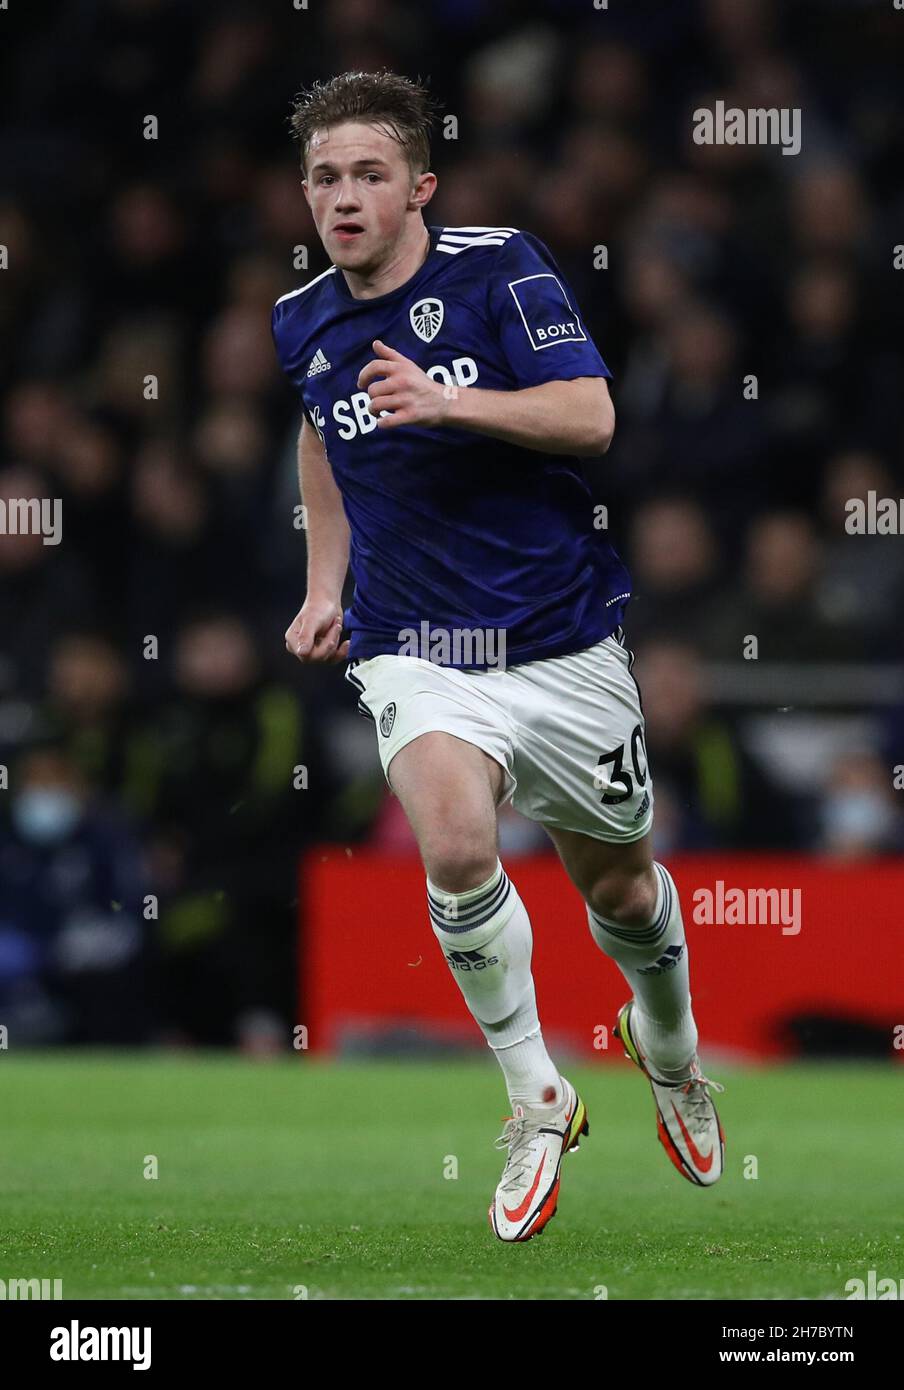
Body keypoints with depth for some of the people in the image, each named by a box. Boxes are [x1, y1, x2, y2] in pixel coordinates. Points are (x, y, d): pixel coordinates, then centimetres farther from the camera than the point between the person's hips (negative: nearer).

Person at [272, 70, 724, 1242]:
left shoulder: (501, 268, -10)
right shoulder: (303, 325, 3)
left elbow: (591, 417, -20)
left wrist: (447, 400, -33)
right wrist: (325, 585, 19)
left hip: (562, 641, -1)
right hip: (416, 650, 1)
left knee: (618, 885, 13)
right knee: (456, 844, -28)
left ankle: (669, 1046, 48)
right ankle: (538, 1102, -11)